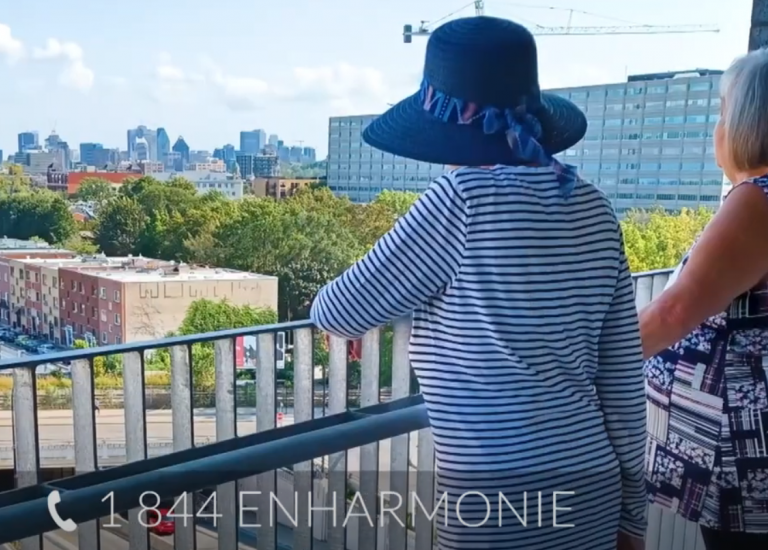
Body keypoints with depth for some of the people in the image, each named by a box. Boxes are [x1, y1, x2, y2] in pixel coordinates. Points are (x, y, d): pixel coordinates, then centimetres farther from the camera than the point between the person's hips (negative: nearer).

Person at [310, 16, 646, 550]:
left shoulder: (466, 199, -18)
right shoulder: (593, 209, 1)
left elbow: (341, 310, -8)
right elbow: (623, 376, 5)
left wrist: (326, 306, 15)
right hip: (592, 490, 7)